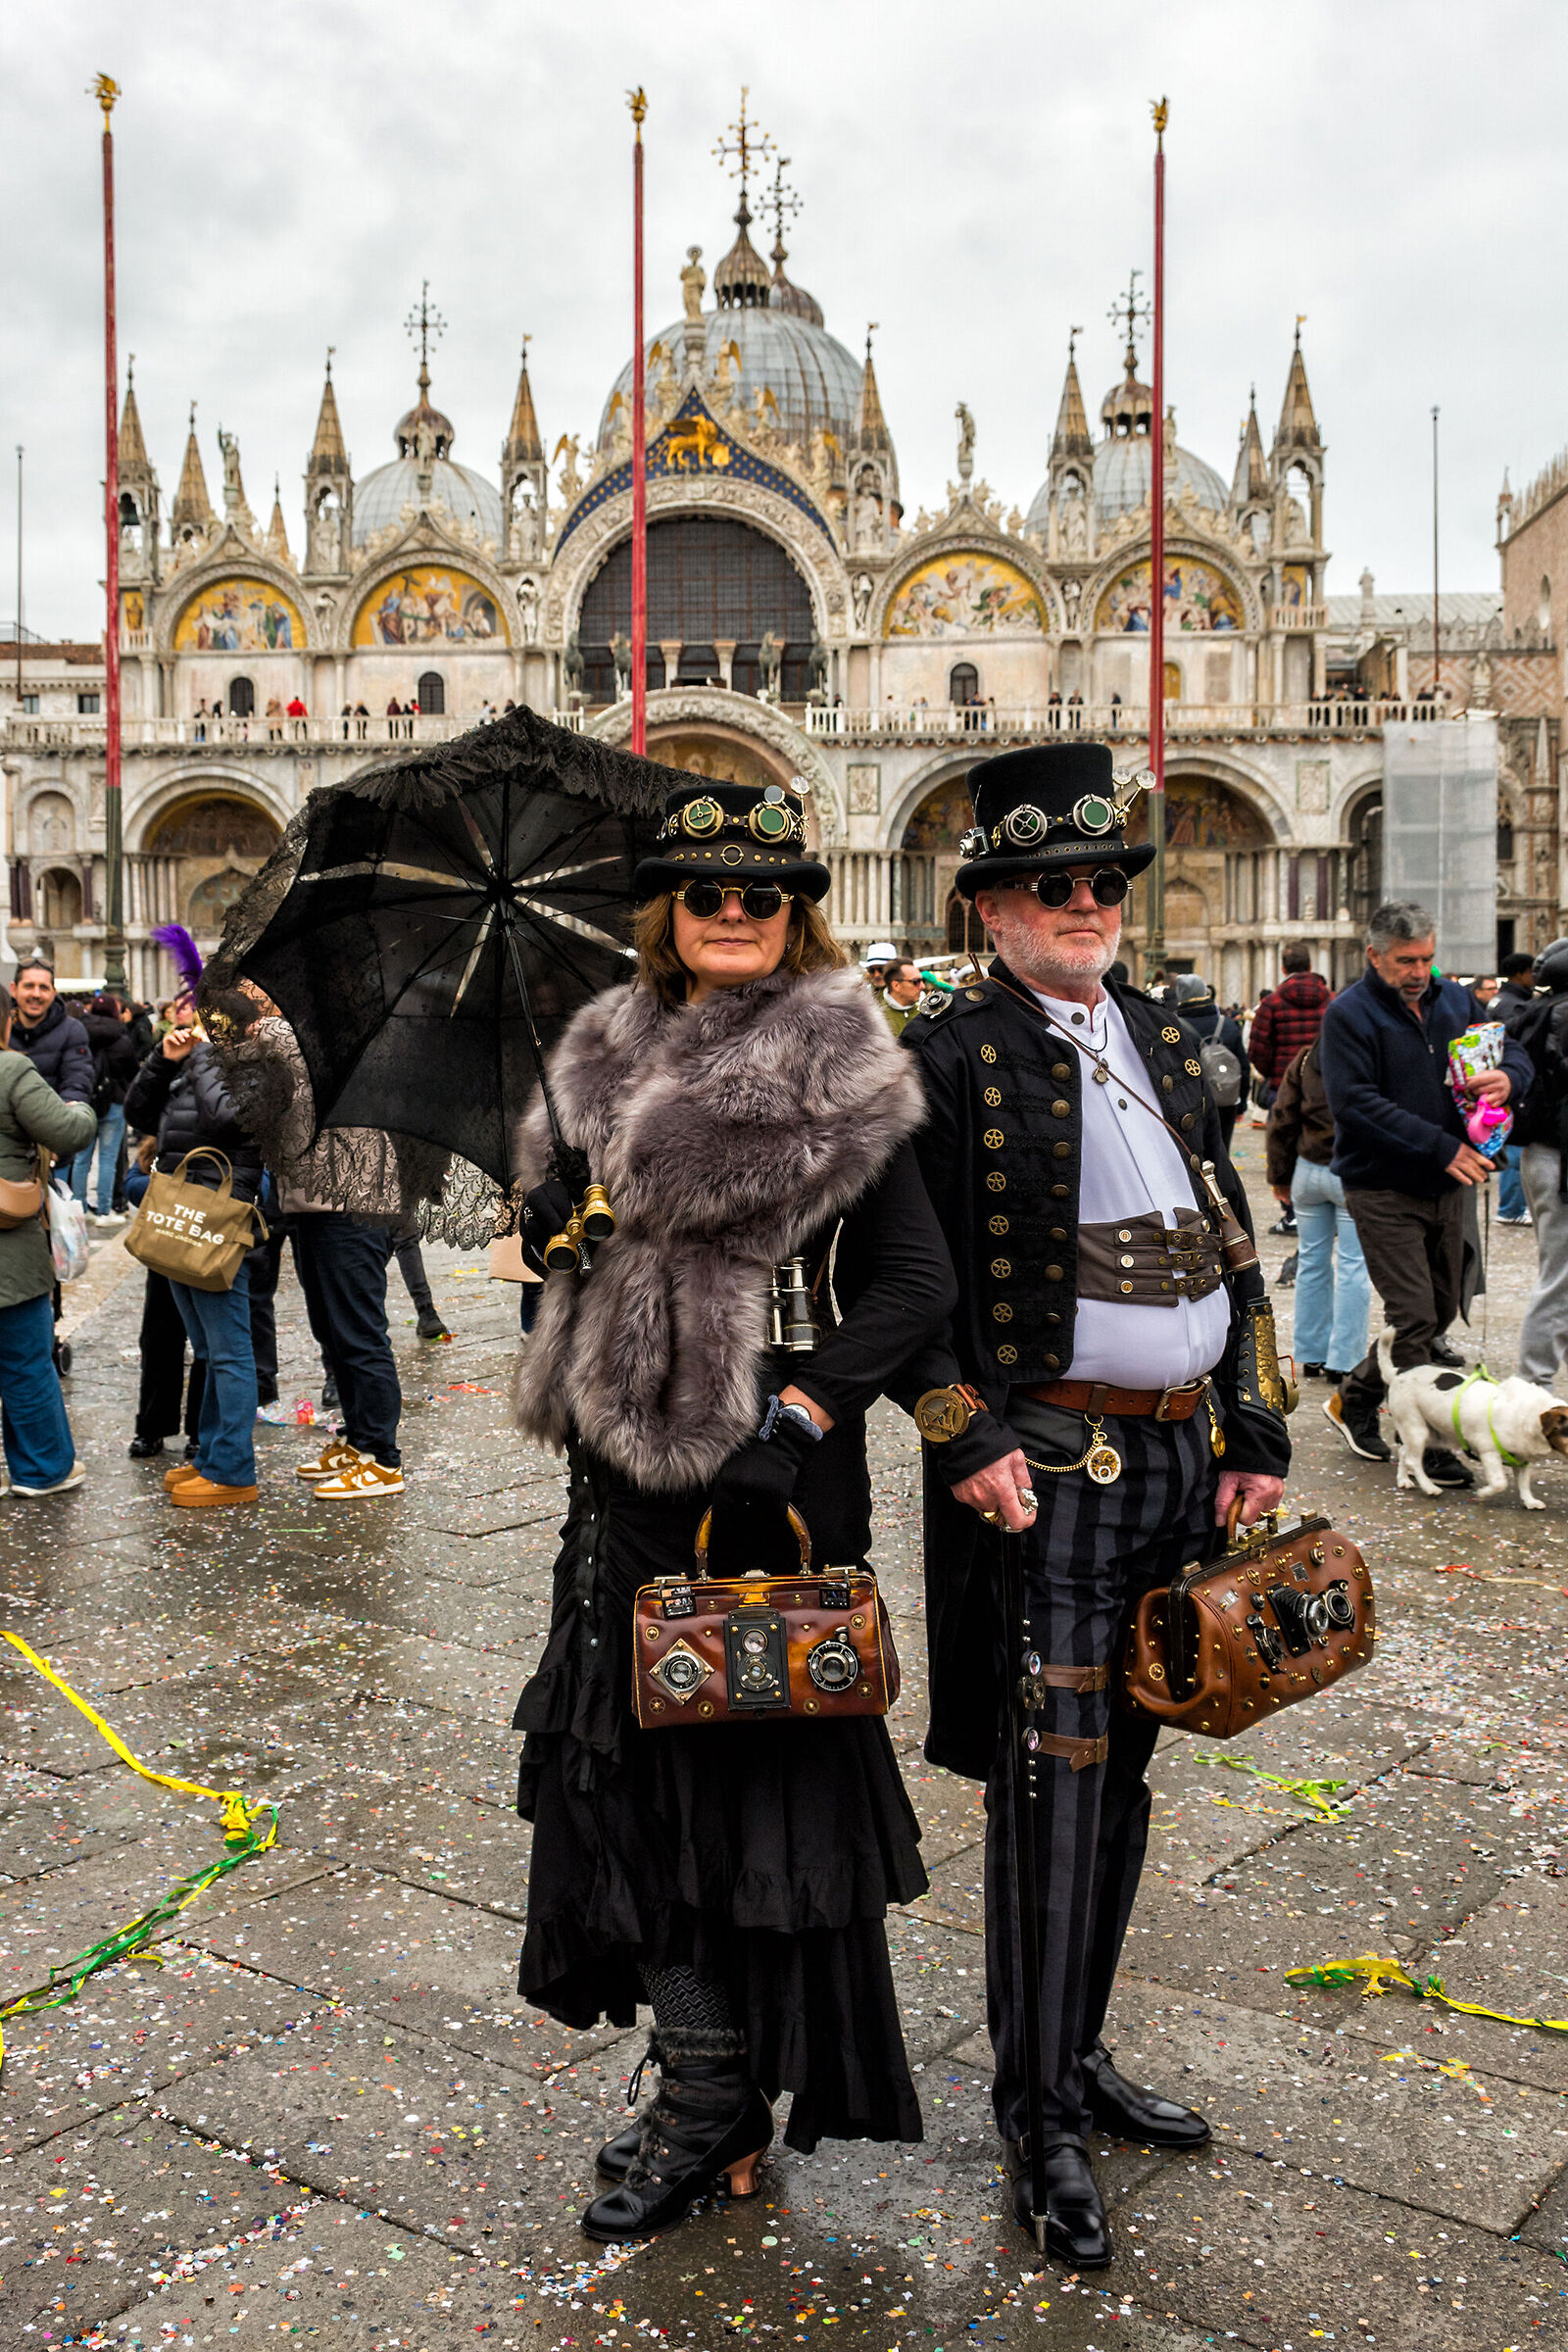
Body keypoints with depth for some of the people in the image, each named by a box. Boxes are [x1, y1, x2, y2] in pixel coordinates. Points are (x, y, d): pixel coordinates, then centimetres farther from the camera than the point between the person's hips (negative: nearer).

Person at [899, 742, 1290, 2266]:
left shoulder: (1165, 1040, 13)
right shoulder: (949, 1058, -7)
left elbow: (1230, 1246, 15)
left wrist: (1255, 1430, 10)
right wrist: (966, 1441, -16)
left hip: (1181, 1458, 7)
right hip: (1044, 1467, -6)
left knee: (1123, 1771, 16)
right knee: (1052, 1783, -2)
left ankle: (1081, 2054, 32)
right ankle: (1041, 2116, 13)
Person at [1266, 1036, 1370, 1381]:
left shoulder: (1306, 1058, 4)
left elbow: (1282, 1120, 8)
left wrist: (1280, 1175, 16)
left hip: (1309, 1171, 5)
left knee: (1311, 1261, 13)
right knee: (1353, 1265, 1)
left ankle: (1311, 1356, 20)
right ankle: (1343, 1362, 2)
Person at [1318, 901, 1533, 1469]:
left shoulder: (1453, 1000, 8)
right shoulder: (1348, 1014, -11)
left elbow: (1515, 1050, 14)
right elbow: (1354, 1103, -20)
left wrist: (1507, 1075, -13)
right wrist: (1441, 1146, -24)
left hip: (1446, 1187, 7)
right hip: (1384, 1190, -7)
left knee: (1442, 1310, 14)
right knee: (1415, 1316, -7)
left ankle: (1353, 1399, 30)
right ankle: (1428, 1444, 3)